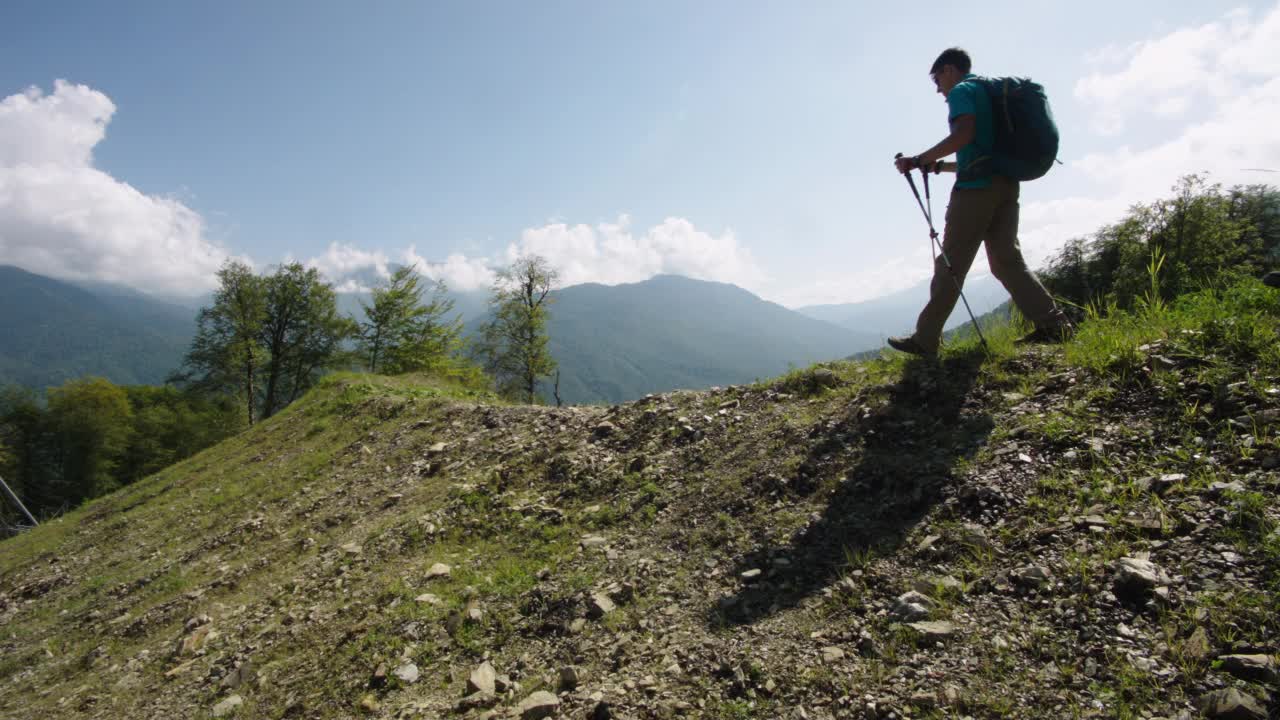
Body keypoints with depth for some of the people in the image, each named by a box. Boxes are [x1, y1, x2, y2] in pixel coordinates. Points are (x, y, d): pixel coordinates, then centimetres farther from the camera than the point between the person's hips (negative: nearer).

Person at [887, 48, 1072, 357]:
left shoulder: (961, 91, -1)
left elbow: (963, 134, -19)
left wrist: (918, 161, -14)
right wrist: (940, 164, 27)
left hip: (977, 186, -8)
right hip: (1005, 184, 8)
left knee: (951, 264, -7)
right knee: (1006, 260, 6)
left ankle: (925, 339, -3)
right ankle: (1053, 323, -5)